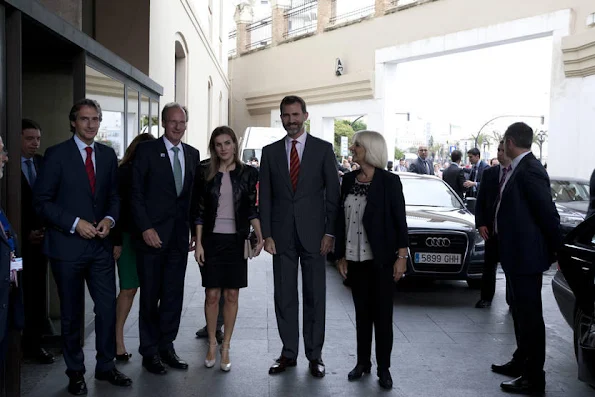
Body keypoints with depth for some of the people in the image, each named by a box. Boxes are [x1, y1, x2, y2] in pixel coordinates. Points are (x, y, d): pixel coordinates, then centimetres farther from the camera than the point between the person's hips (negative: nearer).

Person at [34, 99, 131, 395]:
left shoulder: (108, 154, 8)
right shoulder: (57, 154, -6)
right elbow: (42, 201, -8)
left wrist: (109, 219, -6)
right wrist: (75, 223, -16)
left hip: (100, 244, 4)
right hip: (67, 245, -3)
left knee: (108, 307, 6)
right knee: (71, 313, 10)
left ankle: (105, 366, 23)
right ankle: (75, 372, 25)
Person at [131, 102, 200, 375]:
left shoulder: (192, 154, 11)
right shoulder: (146, 150, -3)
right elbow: (136, 193, -6)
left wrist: (195, 230, 8)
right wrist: (146, 228, -13)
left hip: (179, 235, 4)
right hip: (152, 234, -4)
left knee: (174, 294, 9)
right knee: (150, 296, 5)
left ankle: (166, 346, 22)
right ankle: (150, 351, 18)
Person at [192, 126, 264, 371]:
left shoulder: (248, 173, 2)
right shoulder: (204, 173, 1)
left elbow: (252, 208, 4)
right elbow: (198, 211, 3)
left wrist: (260, 236, -8)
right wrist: (198, 243, -2)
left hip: (236, 240, 0)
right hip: (212, 240, 0)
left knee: (232, 295, 5)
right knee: (212, 294, 3)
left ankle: (225, 347, 18)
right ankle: (212, 344, 21)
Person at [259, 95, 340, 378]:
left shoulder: (323, 149, 2)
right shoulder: (270, 152, 8)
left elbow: (332, 193, 1)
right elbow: (265, 197, 7)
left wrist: (330, 232, -6)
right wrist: (267, 234, -1)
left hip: (313, 234, -2)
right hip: (282, 235, 2)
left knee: (315, 296, 5)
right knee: (284, 296, 7)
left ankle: (314, 355, 16)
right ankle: (288, 353, 19)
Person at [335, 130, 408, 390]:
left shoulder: (389, 182, -7)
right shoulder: (348, 180, 6)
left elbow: (400, 221, -7)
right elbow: (341, 219, 8)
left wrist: (402, 256, -11)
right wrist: (341, 255, 6)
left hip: (381, 259, -4)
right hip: (355, 259, 4)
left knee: (382, 314, 3)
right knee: (362, 312, 12)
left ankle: (383, 368, 14)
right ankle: (362, 362, 24)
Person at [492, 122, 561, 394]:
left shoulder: (530, 170, -19)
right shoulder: (518, 169, 10)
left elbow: (548, 213, -19)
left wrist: (556, 249, -10)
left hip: (526, 256, -10)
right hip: (516, 254, 10)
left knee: (530, 315, 0)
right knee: (520, 311, 20)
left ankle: (534, 377, 11)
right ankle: (521, 362, 35)